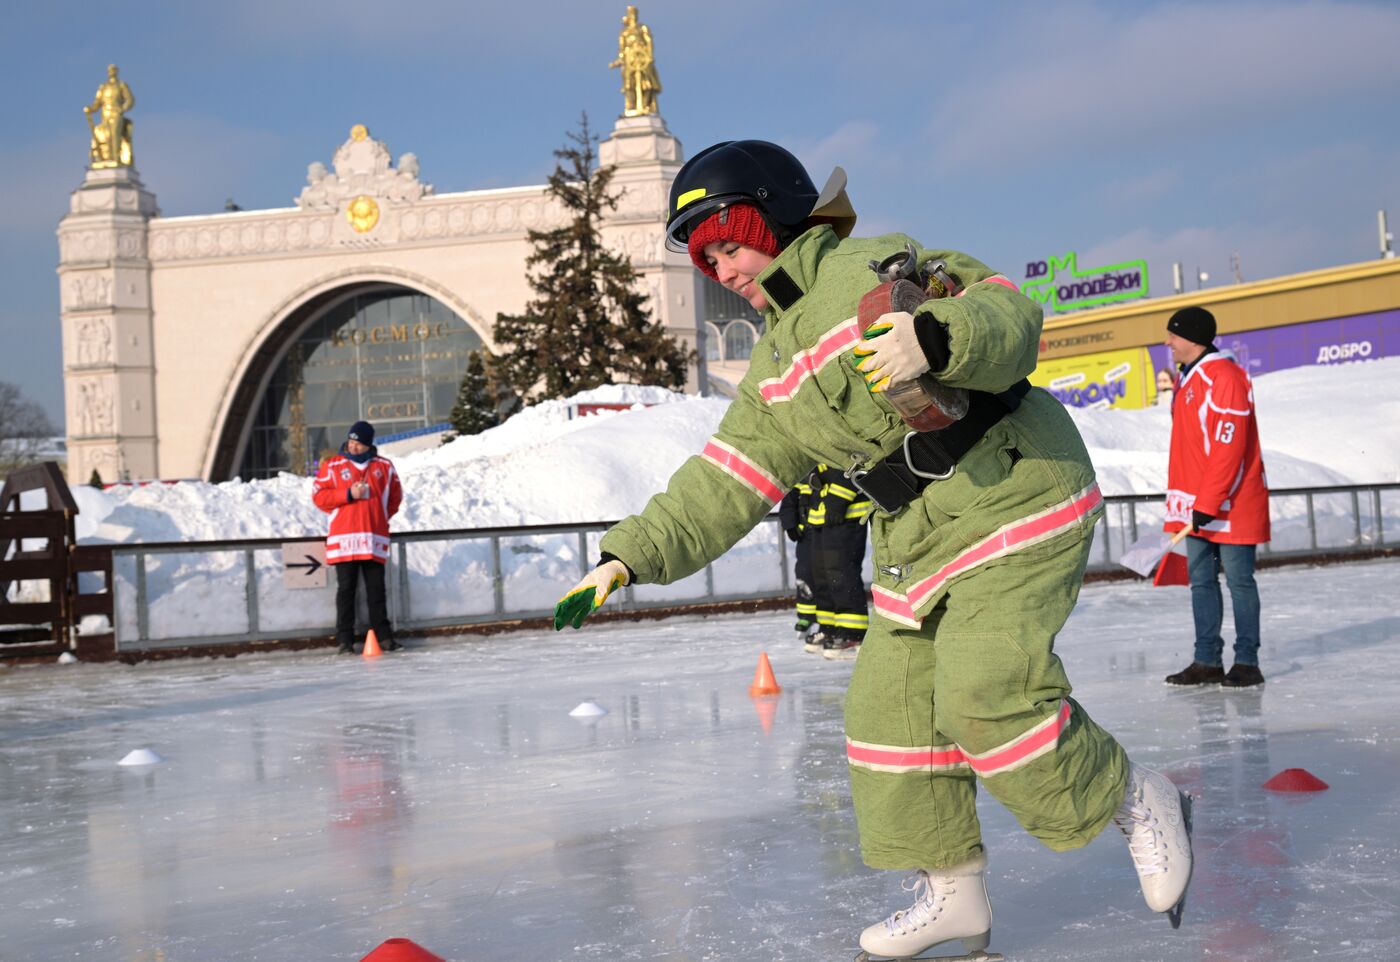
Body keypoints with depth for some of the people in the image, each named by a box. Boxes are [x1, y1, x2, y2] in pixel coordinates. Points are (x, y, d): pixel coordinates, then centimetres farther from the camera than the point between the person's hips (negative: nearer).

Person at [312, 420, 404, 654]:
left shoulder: (384, 466, 11)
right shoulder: (333, 465, 4)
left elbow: (395, 496, 22)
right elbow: (318, 495, 0)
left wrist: (381, 517, 10)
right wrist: (348, 494, -10)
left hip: (375, 539, 2)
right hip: (344, 538, -2)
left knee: (377, 589, 4)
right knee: (346, 589, 0)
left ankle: (384, 636, 8)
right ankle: (344, 640, 2)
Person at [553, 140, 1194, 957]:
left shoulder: (876, 267, -12)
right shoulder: (776, 371, 13)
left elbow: (1008, 315, -22)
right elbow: (724, 484, 11)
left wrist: (934, 340, -44)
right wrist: (627, 558, 3)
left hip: (1016, 499, -9)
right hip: (920, 537, 9)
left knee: (984, 689, -19)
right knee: (889, 700, 3)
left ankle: (1136, 803, 4)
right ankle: (951, 889, 15)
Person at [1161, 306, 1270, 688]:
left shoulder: (1225, 378, -16)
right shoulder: (1186, 379, 14)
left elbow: (1229, 447, -21)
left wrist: (1208, 503, -23)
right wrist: (1185, 502, 18)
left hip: (1231, 502, -9)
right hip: (1197, 504, 9)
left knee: (1238, 579, -1)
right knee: (1200, 580, 8)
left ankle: (1247, 661, 6)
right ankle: (1207, 661, 13)